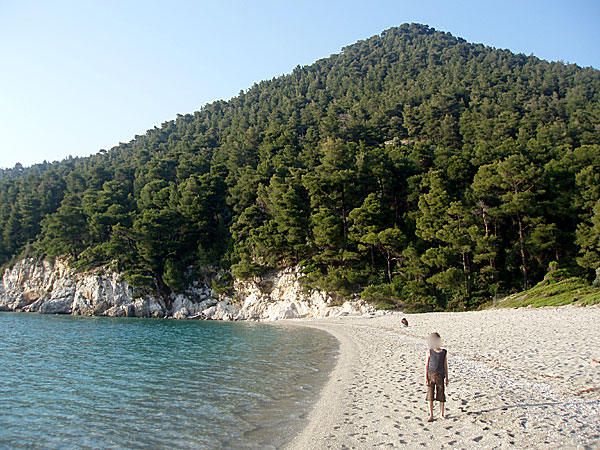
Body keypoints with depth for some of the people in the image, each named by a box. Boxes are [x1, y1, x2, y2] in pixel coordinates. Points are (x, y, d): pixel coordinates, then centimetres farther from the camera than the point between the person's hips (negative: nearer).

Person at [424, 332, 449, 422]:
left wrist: (447, 378, 9)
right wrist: (426, 378, -4)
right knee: (430, 396, 3)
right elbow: (426, 366, 0)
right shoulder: (429, 352, -1)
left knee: (441, 396, 5)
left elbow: (445, 366, 8)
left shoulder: (444, 352, 2)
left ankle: (441, 414, 22)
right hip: (431, 375, -1)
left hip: (440, 376, 1)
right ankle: (431, 415, 14)